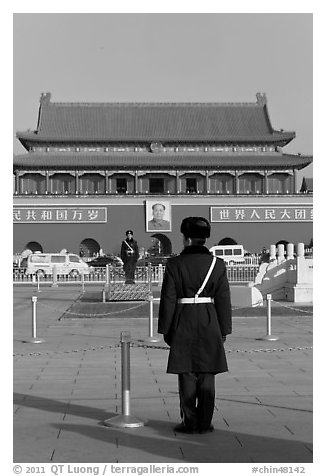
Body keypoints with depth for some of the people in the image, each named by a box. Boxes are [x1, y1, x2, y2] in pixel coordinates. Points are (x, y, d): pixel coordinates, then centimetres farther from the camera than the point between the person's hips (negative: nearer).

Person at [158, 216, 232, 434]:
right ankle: (204, 422, 13)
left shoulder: (175, 264, -6)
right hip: (210, 324, 2)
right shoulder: (217, 264, -1)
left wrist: (166, 330, 3)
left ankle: (190, 422, 11)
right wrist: (224, 330, 8)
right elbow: (223, 300, 1)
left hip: (183, 324, -2)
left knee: (187, 375, 7)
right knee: (207, 376, 9)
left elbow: (168, 299, -5)